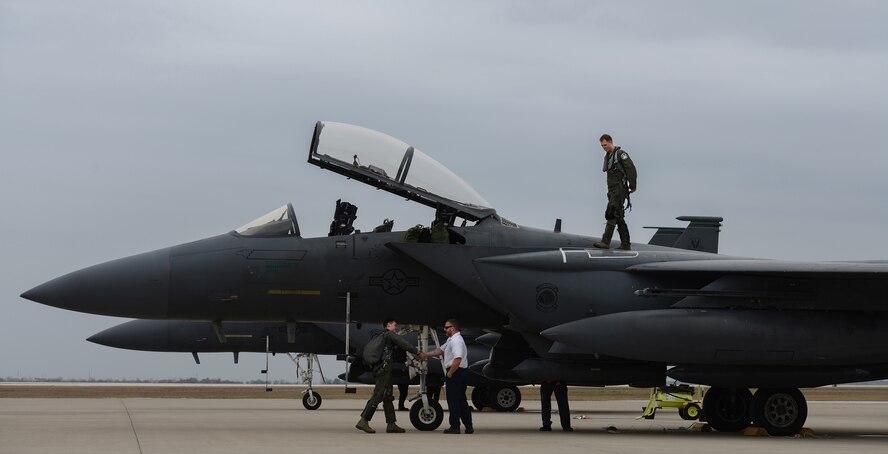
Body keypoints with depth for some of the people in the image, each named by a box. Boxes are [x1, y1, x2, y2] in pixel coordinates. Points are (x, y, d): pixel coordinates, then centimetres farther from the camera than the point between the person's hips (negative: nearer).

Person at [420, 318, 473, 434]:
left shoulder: (456, 341, -18)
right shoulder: (451, 340, 17)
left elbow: (457, 359, -27)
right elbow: (441, 350, 27)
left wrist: (449, 373, -19)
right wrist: (426, 354, 24)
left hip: (455, 373, -10)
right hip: (460, 374, 10)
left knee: (453, 401, -4)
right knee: (461, 401, 11)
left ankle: (454, 427, 1)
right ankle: (468, 427, 12)